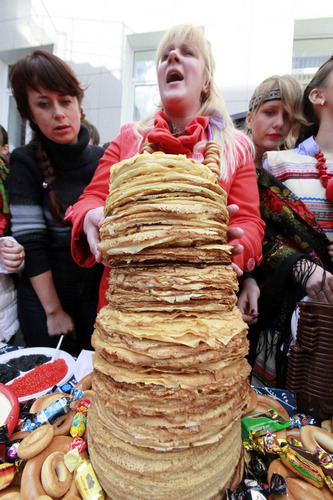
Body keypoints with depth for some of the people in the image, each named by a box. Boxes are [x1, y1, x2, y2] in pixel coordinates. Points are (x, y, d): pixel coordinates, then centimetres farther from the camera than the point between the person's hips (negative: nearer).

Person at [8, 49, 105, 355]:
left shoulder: (104, 160, 0)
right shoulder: (25, 163, -7)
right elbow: (31, 244, -11)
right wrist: (54, 311, -10)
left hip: (101, 294, 2)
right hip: (45, 297, -2)